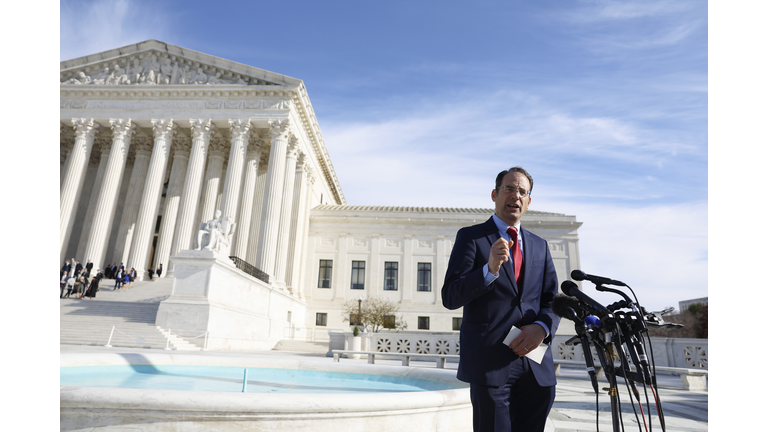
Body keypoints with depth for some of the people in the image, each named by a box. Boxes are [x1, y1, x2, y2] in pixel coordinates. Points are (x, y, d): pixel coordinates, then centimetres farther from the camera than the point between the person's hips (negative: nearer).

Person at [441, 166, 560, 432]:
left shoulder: (539, 245, 16)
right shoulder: (470, 236, 1)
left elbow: (553, 299, 14)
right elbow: (450, 297, -8)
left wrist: (542, 327, -8)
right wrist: (490, 269, -23)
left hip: (537, 365, 5)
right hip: (490, 362, -4)